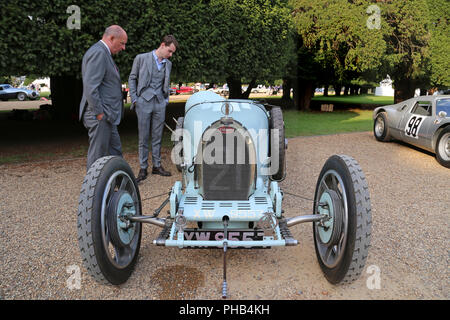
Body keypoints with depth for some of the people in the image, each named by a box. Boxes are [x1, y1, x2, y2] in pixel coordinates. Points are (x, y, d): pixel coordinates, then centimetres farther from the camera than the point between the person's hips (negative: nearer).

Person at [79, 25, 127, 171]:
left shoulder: (104, 53, 19)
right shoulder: (98, 52, -14)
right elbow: (90, 86, -23)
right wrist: (99, 113, -21)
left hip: (107, 116, 11)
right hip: (100, 116, -11)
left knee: (115, 151, 17)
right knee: (98, 155, -2)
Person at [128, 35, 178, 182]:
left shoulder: (168, 64, 13)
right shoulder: (141, 58, 0)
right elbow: (132, 79, 3)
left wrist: (166, 99, 12)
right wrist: (134, 99, -3)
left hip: (160, 104, 4)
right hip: (144, 102, -4)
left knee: (157, 137, 8)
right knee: (143, 137, 0)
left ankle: (157, 166, 17)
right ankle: (143, 169, 6)